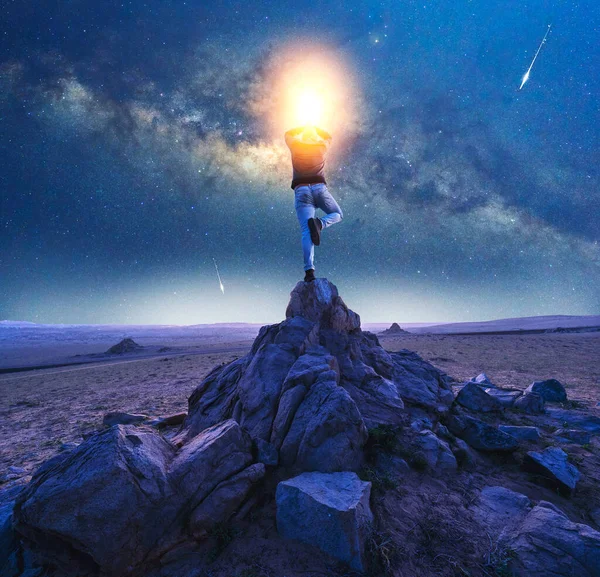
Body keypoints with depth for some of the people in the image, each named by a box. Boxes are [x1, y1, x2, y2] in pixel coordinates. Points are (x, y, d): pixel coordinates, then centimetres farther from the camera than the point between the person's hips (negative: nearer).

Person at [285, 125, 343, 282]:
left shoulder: (296, 146, 15)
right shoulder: (321, 146, 17)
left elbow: (288, 134, 37)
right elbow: (328, 136, 41)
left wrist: (303, 129, 46)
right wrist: (314, 129, 53)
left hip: (301, 190, 0)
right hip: (319, 188, 0)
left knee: (306, 231, -10)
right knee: (338, 214, 21)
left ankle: (309, 270, -26)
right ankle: (319, 223, -13)